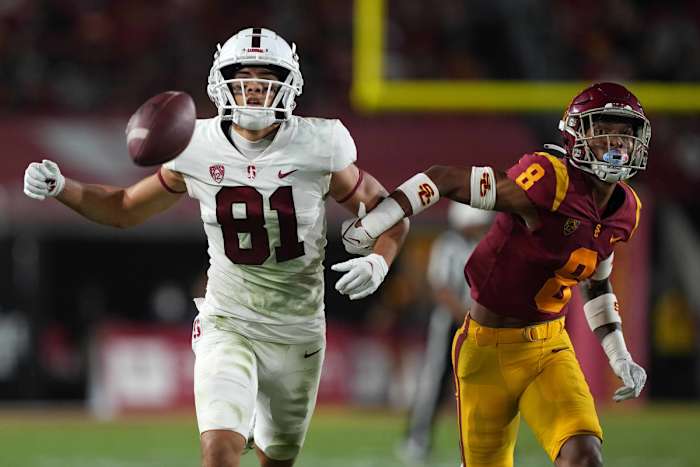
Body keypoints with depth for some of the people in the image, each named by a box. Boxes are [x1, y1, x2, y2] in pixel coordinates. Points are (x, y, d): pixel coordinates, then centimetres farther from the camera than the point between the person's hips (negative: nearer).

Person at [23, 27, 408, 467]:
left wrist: (378, 262, -20)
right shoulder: (197, 150, -7)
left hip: (298, 331, 1)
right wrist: (60, 188, -8)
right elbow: (126, 209, 7)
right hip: (228, 326, -1)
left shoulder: (317, 147, -12)